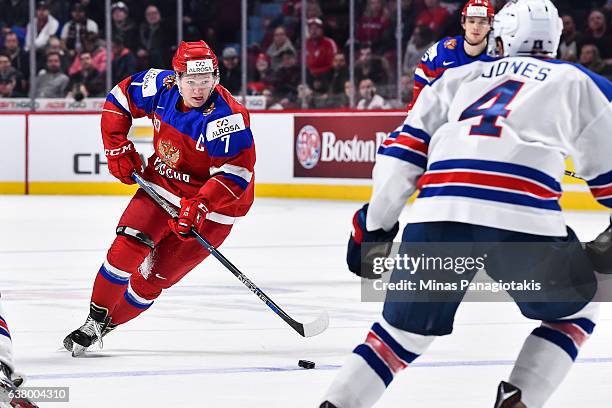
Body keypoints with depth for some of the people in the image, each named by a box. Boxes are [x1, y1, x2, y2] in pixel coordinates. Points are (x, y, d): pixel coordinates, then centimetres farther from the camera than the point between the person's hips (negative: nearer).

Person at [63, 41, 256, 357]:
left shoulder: (227, 117, -28)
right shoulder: (161, 87, -12)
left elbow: (237, 171, -30)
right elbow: (119, 99, 7)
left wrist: (200, 205, -39)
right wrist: (117, 148, 0)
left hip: (211, 205, -4)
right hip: (162, 186, 4)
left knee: (154, 276, -3)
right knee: (126, 248, -14)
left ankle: (105, 327, 17)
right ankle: (94, 320, 2)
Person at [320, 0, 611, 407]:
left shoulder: (460, 76, 29)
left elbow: (404, 150, 20)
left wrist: (375, 223, 25)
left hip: (439, 211, 3)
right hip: (525, 217, -2)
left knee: (404, 329, 18)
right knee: (575, 309, 23)